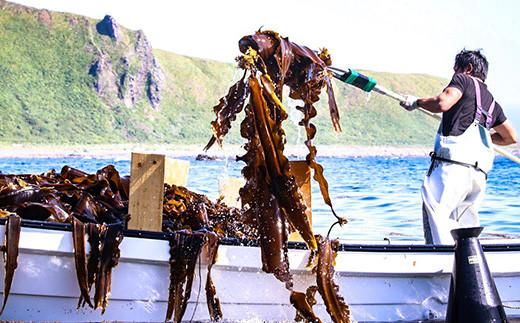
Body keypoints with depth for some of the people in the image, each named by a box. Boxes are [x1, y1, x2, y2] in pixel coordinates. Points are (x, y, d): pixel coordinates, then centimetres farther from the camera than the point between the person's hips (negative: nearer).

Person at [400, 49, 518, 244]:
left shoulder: (463, 80, 9)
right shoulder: (491, 102, 30)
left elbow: (442, 103, -10)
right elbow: (511, 137, 34)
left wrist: (416, 102, 6)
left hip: (452, 163, -8)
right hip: (479, 172, 8)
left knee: (434, 213, -17)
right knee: (466, 224, 10)